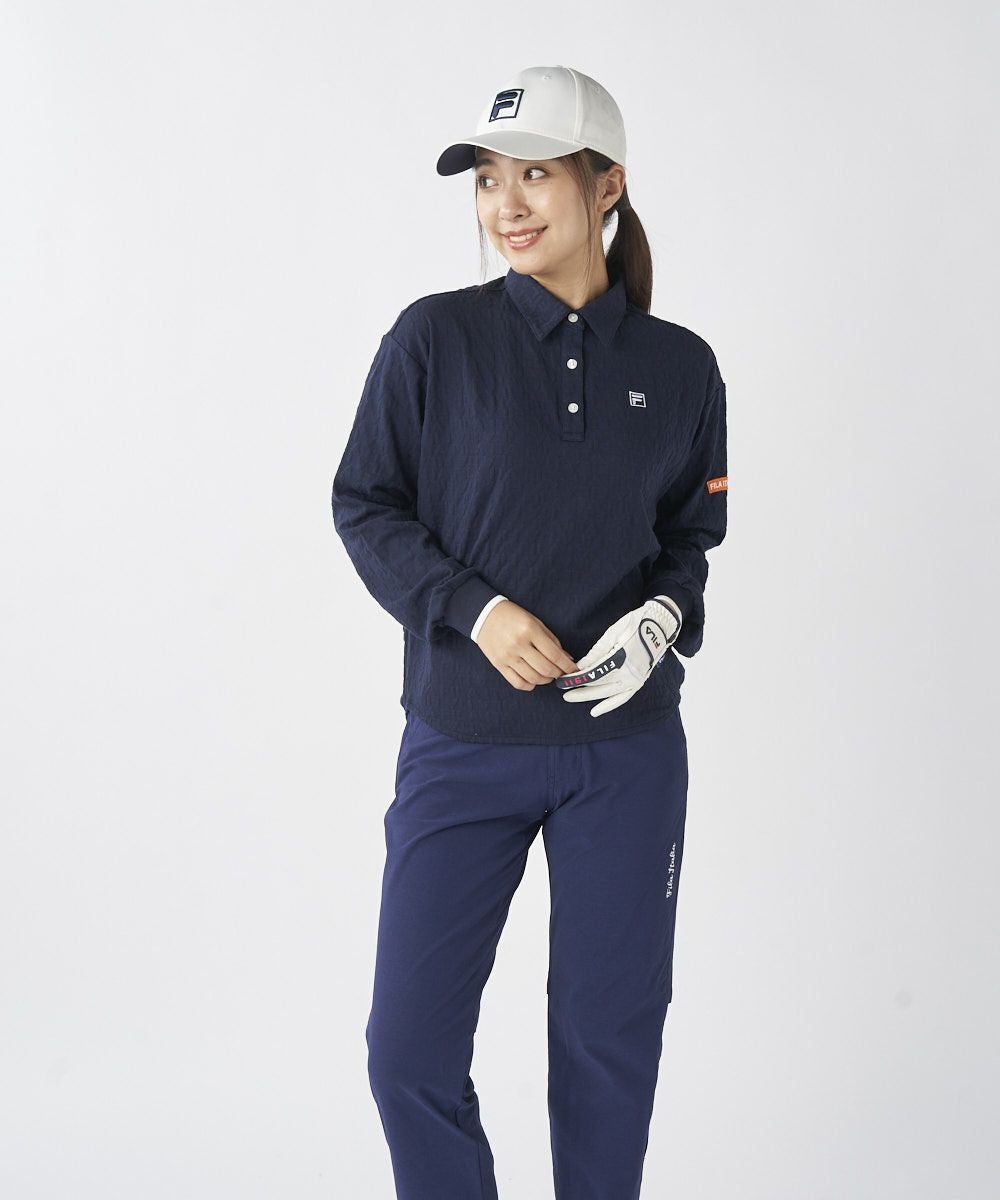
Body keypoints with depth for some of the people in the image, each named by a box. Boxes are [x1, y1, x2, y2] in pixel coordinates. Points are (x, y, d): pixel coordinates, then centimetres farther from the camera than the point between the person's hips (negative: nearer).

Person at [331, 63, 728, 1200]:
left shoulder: (679, 366, 1)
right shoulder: (436, 338, -5)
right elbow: (364, 504, -1)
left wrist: (665, 613, -9)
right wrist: (475, 611, -14)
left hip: (627, 746, 2)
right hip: (463, 743, -1)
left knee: (611, 1032, 12)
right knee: (409, 1046, 1)